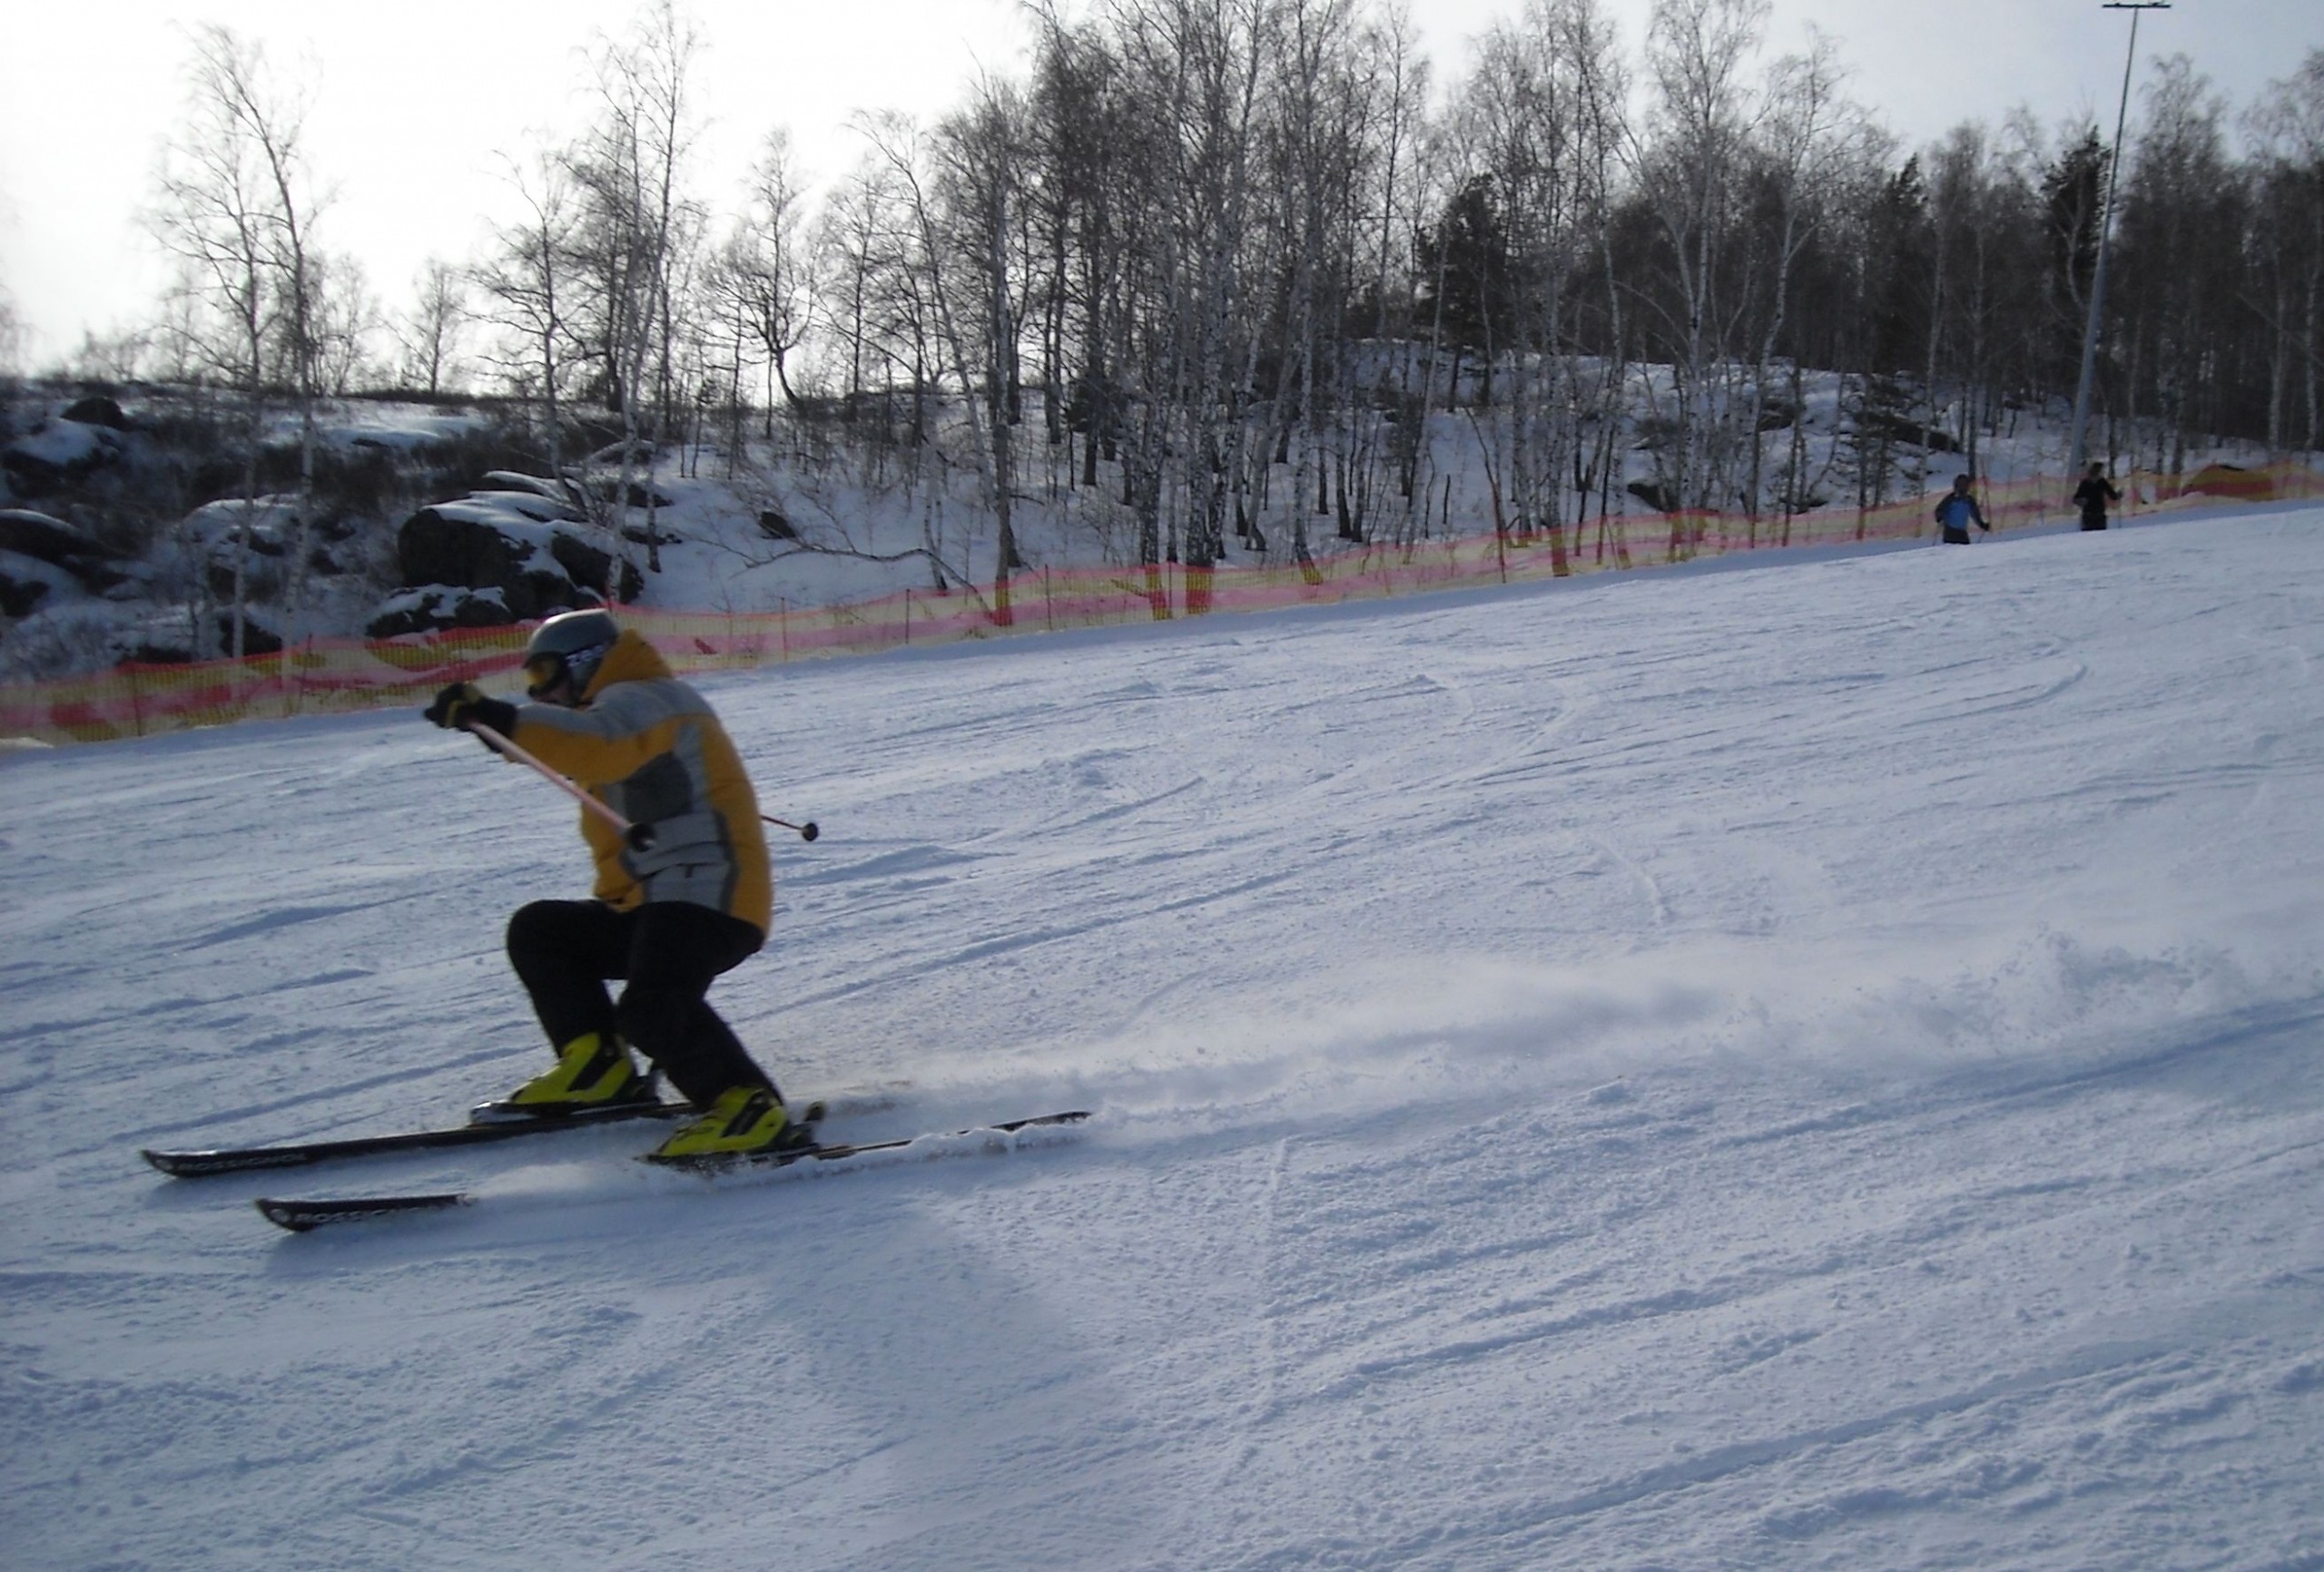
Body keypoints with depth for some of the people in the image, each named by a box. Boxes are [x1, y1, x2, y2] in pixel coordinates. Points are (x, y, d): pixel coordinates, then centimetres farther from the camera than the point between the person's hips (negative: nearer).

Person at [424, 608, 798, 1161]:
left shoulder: (639, 699, -5)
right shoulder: (618, 712, 30)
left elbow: (596, 741, -28)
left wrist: (499, 718, -37)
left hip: (706, 893, -11)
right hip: (650, 904, 11)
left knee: (651, 1009, -30)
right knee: (537, 930, 12)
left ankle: (751, 1107, -22)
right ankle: (598, 1066, 2)